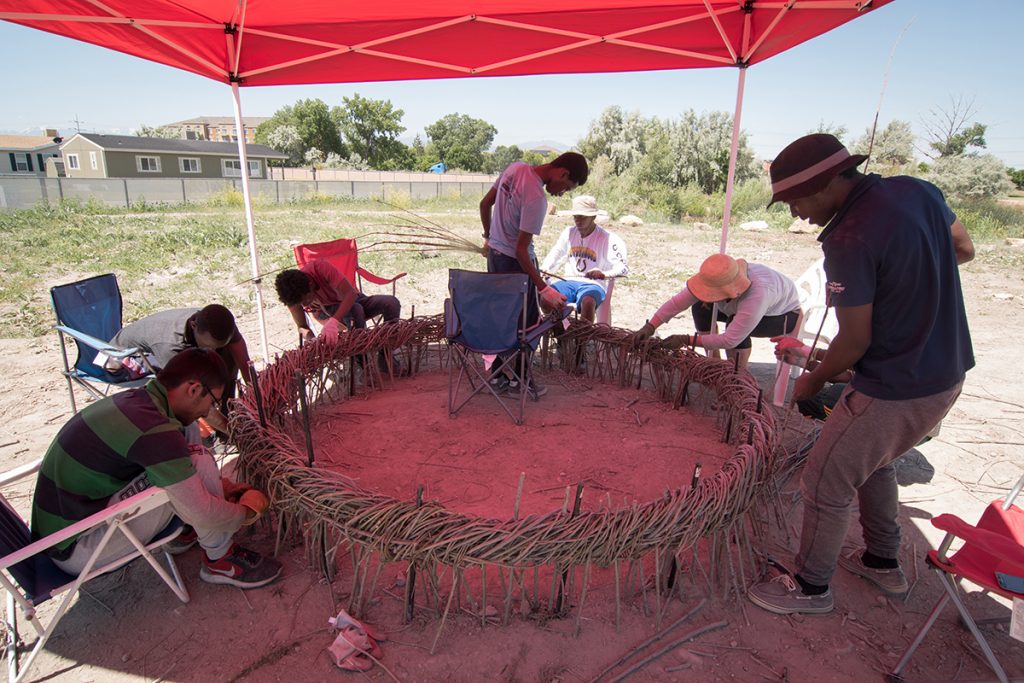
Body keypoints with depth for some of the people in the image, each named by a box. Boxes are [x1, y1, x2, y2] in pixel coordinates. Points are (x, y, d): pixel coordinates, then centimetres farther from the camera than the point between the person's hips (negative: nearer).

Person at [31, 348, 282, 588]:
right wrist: (248, 510, -5)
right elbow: (204, 514, -24)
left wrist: (220, 485, 20)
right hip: (78, 550, -9)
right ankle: (221, 561, -4)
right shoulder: (154, 430, -27)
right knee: (199, 461, -19)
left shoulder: (133, 400, 2)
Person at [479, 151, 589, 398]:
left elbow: (485, 204, 8)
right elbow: (521, 250, -26)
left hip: (494, 253, 8)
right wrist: (544, 289, -23)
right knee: (525, 322, 7)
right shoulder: (536, 198, -26)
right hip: (514, 262, -8)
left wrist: (489, 237, 22)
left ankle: (499, 375, 28)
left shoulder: (515, 167, -2)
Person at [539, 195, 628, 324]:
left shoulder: (607, 239, -6)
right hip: (569, 281, 4)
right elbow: (554, 255, 18)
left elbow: (622, 268, -13)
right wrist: (544, 269, -5)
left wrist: (604, 274, -35)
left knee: (588, 302, -38)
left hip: (593, 284, -4)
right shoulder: (569, 233, 10)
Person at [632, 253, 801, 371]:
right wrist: (650, 327, -37)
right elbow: (677, 302, -28)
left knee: (736, 326, -35)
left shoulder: (756, 297, -46)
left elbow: (729, 340, -42)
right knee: (701, 307, -10)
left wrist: (686, 340, -38)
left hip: (786, 314, -6)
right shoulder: (715, 279, -29)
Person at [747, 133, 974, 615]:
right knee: (871, 459, 28)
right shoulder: (918, 190, 0)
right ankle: (883, 562, 45)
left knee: (825, 483, 6)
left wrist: (813, 381, -3)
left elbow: (855, 343, -20)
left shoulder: (849, 241, -26)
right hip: (949, 372, 9)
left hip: (894, 391, -9)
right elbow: (963, 248, 18)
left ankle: (811, 587, 26)